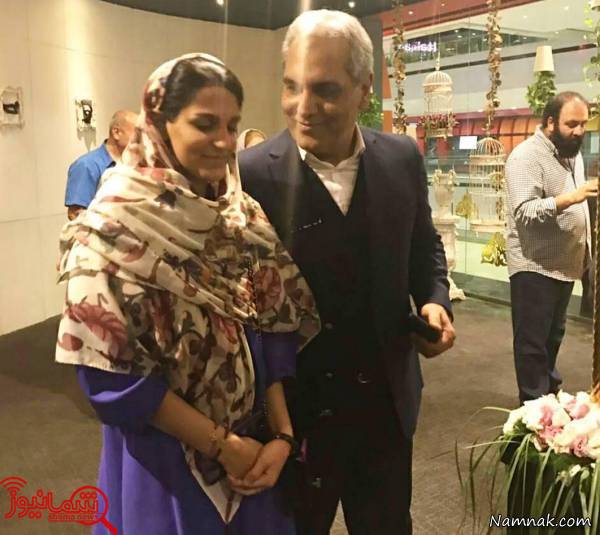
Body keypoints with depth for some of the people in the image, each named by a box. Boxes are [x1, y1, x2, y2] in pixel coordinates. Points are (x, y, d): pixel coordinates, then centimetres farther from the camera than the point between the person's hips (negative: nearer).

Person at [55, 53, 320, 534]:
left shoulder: (245, 217, -1)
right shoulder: (116, 228, -18)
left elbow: (273, 332, 2)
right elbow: (111, 374, -18)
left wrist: (282, 432, -9)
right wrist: (222, 445, -15)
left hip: (255, 445, 5)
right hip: (165, 457, -5)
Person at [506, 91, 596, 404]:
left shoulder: (573, 153, 12)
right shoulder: (526, 156, -16)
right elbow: (524, 212, -26)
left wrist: (585, 248, 16)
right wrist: (568, 198, -36)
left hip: (565, 264, 9)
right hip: (535, 266, -8)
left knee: (553, 335, 19)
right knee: (532, 341, 1)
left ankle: (549, 391, 34)